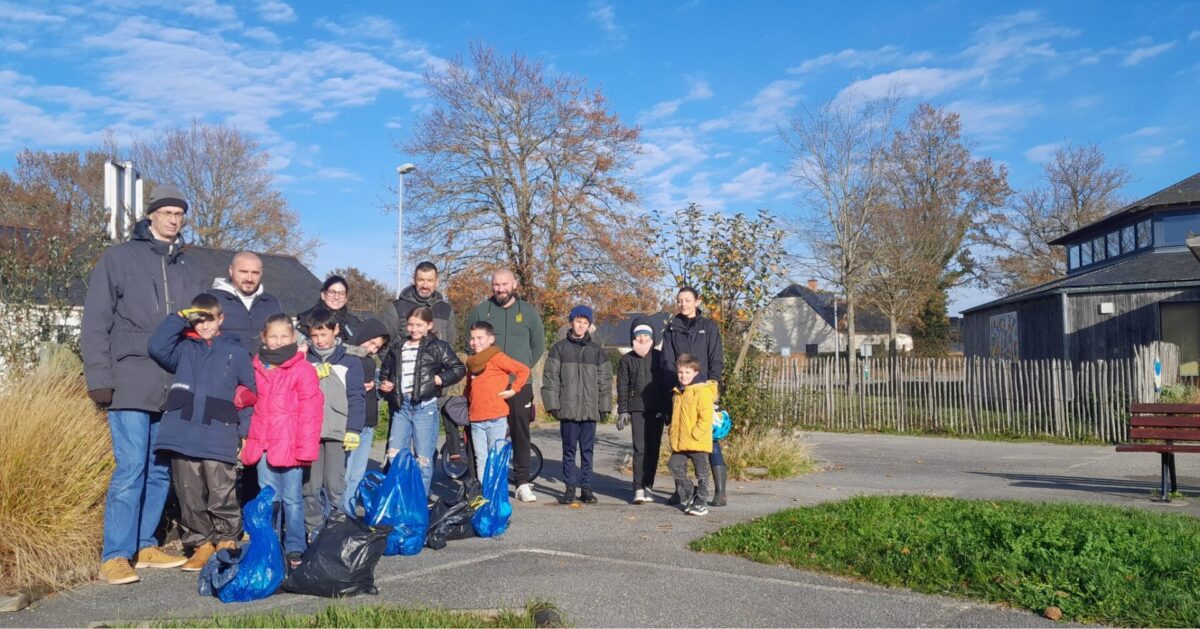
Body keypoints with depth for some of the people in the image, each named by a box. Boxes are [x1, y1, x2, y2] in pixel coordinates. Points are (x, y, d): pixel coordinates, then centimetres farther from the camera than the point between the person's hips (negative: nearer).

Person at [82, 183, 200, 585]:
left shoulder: (185, 268, 16)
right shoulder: (119, 258, 1)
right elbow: (95, 323, -2)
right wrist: (99, 379, -9)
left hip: (174, 387, 5)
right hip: (131, 383, -5)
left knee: (161, 469, 9)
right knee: (131, 468, -9)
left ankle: (144, 545, 20)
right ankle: (115, 556, 0)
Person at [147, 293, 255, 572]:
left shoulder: (235, 351, 10)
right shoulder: (183, 349, 16)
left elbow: (252, 391, 8)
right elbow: (157, 348, -4)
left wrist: (245, 428, -1)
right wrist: (179, 318, 1)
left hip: (220, 440, -2)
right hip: (183, 437, 3)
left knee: (222, 496, -3)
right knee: (190, 496, 7)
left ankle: (227, 543, 13)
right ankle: (201, 544, 18)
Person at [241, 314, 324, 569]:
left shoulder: (303, 370, -6)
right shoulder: (257, 368, 11)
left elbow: (310, 412, -9)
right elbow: (253, 405, 19)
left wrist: (305, 448, -13)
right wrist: (249, 442, 12)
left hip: (290, 445, -5)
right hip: (263, 445, 5)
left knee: (292, 499, 4)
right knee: (269, 500, 13)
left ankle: (295, 549, 13)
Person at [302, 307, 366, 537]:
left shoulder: (350, 361, 4)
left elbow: (357, 397, 1)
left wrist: (353, 430, -6)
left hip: (338, 431, -2)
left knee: (335, 484, -4)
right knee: (310, 485, 4)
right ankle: (314, 529, 14)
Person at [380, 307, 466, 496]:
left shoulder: (438, 347, -1)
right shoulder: (398, 349, 15)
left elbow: (458, 369, -2)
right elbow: (386, 370, 28)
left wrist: (437, 380, -11)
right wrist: (385, 383, 9)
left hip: (425, 406, -5)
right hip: (401, 406, 5)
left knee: (423, 459, 1)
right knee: (394, 455, 6)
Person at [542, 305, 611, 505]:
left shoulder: (596, 351, 10)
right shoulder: (559, 348, 3)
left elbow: (605, 380, 12)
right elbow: (550, 377, 1)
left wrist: (604, 406, 6)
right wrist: (553, 404, -6)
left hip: (590, 409, 2)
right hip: (568, 408, -2)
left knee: (587, 450, 6)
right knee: (569, 449, 3)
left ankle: (586, 487, 13)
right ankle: (570, 488, 11)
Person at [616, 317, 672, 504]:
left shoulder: (659, 357, 7)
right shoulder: (627, 360, 7)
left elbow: (668, 384, 7)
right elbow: (622, 387, 6)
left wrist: (668, 410, 3)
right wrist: (622, 411, -1)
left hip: (657, 410, 1)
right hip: (637, 409, -1)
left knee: (653, 448, 5)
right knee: (639, 448, -8)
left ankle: (648, 486, 15)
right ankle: (638, 489, -7)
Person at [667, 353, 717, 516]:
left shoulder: (703, 391, -13)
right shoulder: (678, 393, 12)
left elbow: (706, 418, -18)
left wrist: (694, 434, -19)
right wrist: (672, 431, 13)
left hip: (698, 442, -7)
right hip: (679, 442, 7)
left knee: (701, 472, 4)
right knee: (675, 466, 4)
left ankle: (700, 502, 13)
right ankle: (689, 495, 20)